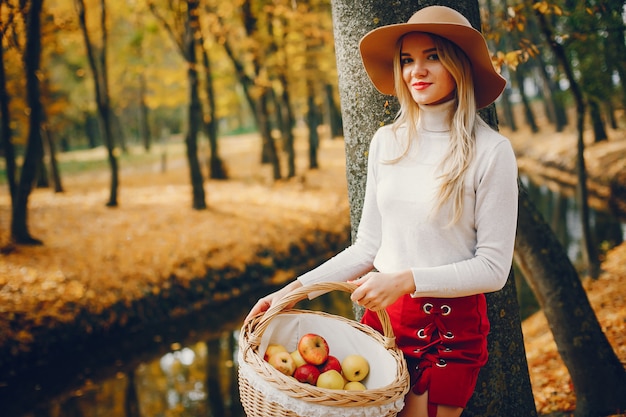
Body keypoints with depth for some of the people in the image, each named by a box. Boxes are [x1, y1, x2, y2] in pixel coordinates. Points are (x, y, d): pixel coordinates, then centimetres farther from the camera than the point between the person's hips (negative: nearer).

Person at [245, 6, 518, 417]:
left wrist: (408, 279, -20)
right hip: (383, 316, 4)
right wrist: (296, 289, 0)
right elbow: (367, 248, 8)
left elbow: (493, 267, -10)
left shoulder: (491, 150, -10)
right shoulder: (387, 141, 4)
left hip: (453, 327, -3)